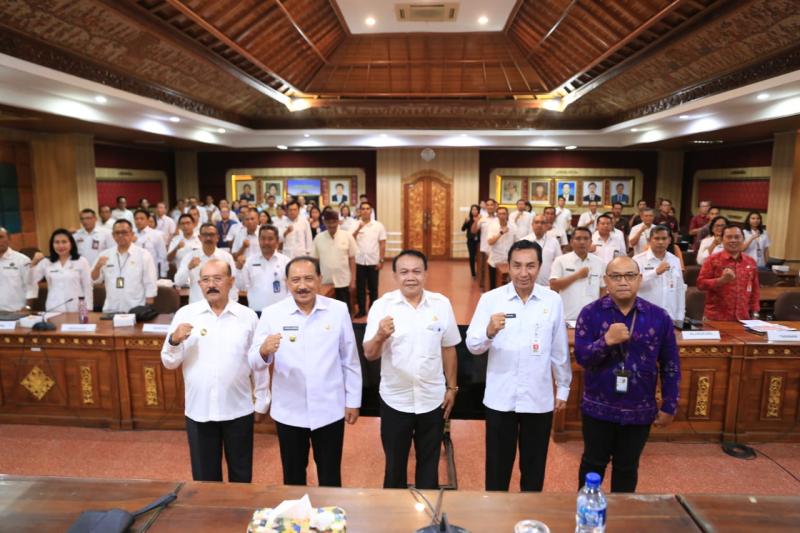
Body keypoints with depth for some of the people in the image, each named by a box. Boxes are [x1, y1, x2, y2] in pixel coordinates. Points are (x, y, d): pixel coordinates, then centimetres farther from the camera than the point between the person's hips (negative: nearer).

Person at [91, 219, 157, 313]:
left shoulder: (144, 255, -2)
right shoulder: (105, 255, 8)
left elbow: (150, 285, -3)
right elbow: (95, 279, 10)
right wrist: (97, 267, -10)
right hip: (110, 310, 3)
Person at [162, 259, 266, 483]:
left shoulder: (248, 316, -3)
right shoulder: (185, 315, -3)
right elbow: (170, 363, -1)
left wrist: (262, 403, 6)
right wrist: (174, 341, -21)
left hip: (238, 409, 0)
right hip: (199, 410, 1)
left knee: (241, 475, 16)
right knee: (204, 476, 16)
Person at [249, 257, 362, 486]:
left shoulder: (338, 310, -6)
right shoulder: (271, 314, -8)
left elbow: (350, 360, 1)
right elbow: (255, 363, -9)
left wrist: (353, 401, 3)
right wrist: (264, 351, -31)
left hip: (329, 411, 0)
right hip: (289, 412, 0)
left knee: (330, 476, 17)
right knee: (293, 476, 19)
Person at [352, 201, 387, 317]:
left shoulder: (378, 226, 0)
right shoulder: (355, 225, 0)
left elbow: (382, 244, 1)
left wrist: (381, 261, -4)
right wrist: (358, 228, -23)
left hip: (373, 262, 0)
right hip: (359, 262, 1)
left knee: (373, 288, 10)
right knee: (360, 287, 8)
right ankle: (361, 310, 20)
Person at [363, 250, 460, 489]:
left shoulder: (441, 304, -6)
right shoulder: (382, 306, -11)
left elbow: (448, 349, 4)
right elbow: (369, 355, -14)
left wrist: (451, 387, 6)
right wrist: (380, 336, -34)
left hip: (433, 399, 1)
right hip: (395, 400, -1)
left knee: (429, 462, 20)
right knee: (395, 463, 18)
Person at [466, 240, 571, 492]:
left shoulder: (553, 301, -3)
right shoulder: (490, 299, -8)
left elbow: (560, 350, 6)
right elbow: (472, 346, -11)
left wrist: (563, 388, 11)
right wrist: (489, 332, -31)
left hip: (539, 398, 1)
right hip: (500, 398, -1)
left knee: (534, 467, 18)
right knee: (497, 466, 14)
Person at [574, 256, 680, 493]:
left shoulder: (658, 317, -6)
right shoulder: (591, 313, -10)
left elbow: (670, 366, 2)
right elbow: (581, 357, -15)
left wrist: (669, 406, 4)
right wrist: (607, 341, -31)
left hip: (639, 410, 1)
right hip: (598, 407, -1)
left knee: (627, 467, 19)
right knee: (593, 463, 16)